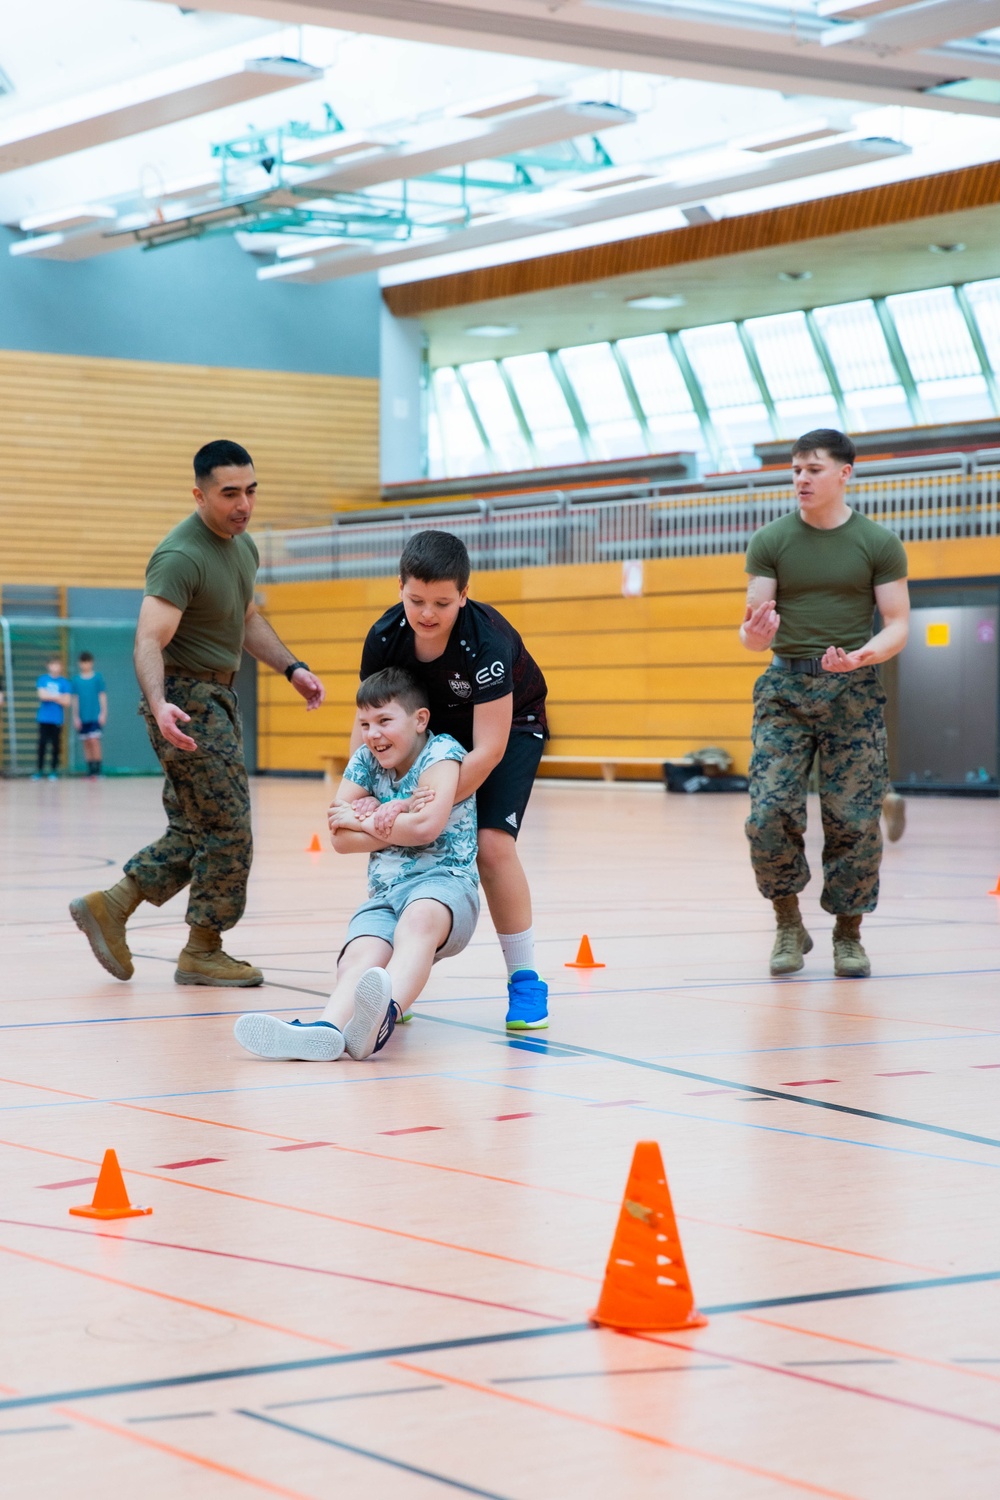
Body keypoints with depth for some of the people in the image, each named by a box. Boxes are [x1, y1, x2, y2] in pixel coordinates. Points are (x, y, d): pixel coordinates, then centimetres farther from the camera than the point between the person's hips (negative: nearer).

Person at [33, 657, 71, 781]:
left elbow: (66, 702, -1)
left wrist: (49, 697, -8)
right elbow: (42, 695, -8)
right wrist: (57, 697, -6)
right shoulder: (43, 679, 4)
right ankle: (40, 771, 7)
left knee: (56, 746, 1)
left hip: (57, 719, 0)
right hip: (44, 718, 0)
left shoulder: (64, 682, 3)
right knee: (42, 744, 0)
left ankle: (54, 771, 10)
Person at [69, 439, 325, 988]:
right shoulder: (181, 557, -21)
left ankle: (109, 906, 17)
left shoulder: (243, 545, 9)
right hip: (185, 702, -9)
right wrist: (159, 705, -46)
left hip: (218, 698, 9)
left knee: (196, 831, 11)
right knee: (228, 830, -6)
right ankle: (202, 952, 5)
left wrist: (292, 668, 12)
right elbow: (149, 641, -30)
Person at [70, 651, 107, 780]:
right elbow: (75, 699, 10)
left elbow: (102, 696, 3)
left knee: (94, 741, -12)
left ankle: (97, 770, -11)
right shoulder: (76, 680, 7)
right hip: (82, 718, 3)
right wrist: (75, 717, 6)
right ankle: (90, 771, 9)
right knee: (86, 743, 5)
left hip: (95, 716, -3)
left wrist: (103, 713, -4)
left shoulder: (97, 677, 1)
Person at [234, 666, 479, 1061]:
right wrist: (394, 825, -5)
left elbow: (428, 825, -17)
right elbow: (341, 837, 9)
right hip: (384, 892, 5)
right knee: (358, 959, -27)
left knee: (418, 920, -41)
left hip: (443, 882, -5)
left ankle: (384, 1016, -68)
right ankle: (328, 1028, -59)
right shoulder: (365, 761, 14)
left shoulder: (441, 753, -3)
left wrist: (367, 822, -2)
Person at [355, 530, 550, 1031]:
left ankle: (525, 980, -6)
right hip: (438, 727, 5)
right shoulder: (385, 637, -23)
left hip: (509, 726, -4)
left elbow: (488, 749, -37)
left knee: (491, 842, -21)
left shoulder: (487, 641, -36)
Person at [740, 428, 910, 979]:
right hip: (785, 687, 1)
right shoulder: (770, 542, 4)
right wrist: (753, 635, -21)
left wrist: (867, 653, -19)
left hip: (854, 690, -1)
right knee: (768, 814, -12)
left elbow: (898, 623, 2)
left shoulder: (879, 544, 2)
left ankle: (848, 933, 14)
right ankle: (789, 924, 6)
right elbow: (754, 626, 3)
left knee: (854, 821, -2)